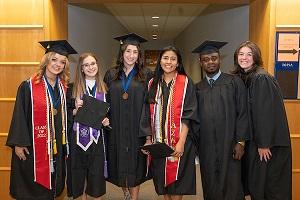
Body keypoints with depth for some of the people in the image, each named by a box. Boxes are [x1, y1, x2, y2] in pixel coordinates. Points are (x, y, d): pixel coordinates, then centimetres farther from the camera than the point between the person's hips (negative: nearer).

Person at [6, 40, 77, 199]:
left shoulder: (63, 87, 7)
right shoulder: (28, 86, -9)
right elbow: (19, 115, -10)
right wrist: (18, 144, -13)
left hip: (56, 145, 5)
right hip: (33, 145, -4)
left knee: (51, 185, 15)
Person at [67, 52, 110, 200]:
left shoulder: (104, 88, 5)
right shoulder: (73, 88, 0)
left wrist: (107, 121, -7)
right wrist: (76, 109, -18)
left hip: (97, 138, 1)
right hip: (78, 138, -1)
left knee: (97, 172, 6)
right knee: (80, 172, 9)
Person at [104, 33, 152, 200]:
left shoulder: (146, 75, -1)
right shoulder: (111, 75, 6)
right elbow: (106, 101, 9)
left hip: (137, 128, -2)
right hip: (116, 128, 2)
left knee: (135, 163, 6)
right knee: (120, 162, 13)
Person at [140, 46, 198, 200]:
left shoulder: (185, 83, -3)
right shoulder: (153, 84, 8)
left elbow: (188, 115, -10)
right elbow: (149, 115, 9)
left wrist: (181, 142, -18)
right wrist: (148, 140, 1)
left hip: (179, 142, -3)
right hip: (158, 142, 4)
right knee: (162, 183, 13)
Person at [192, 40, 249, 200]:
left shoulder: (234, 82, 1)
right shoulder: (198, 88, 10)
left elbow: (242, 113, -3)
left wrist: (240, 141, -10)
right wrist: (194, 142, 6)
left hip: (229, 144, -3)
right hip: (205, 146, 3)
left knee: (231, 186, 3)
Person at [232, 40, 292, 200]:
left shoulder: (262, 79, -17)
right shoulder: (241, 79, 7)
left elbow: (267, 113, -20)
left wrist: (264, 144, -20)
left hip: (269, 144, -8)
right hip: (253, 140, 8)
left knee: (269, 187, 4)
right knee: (255, 183, 17)